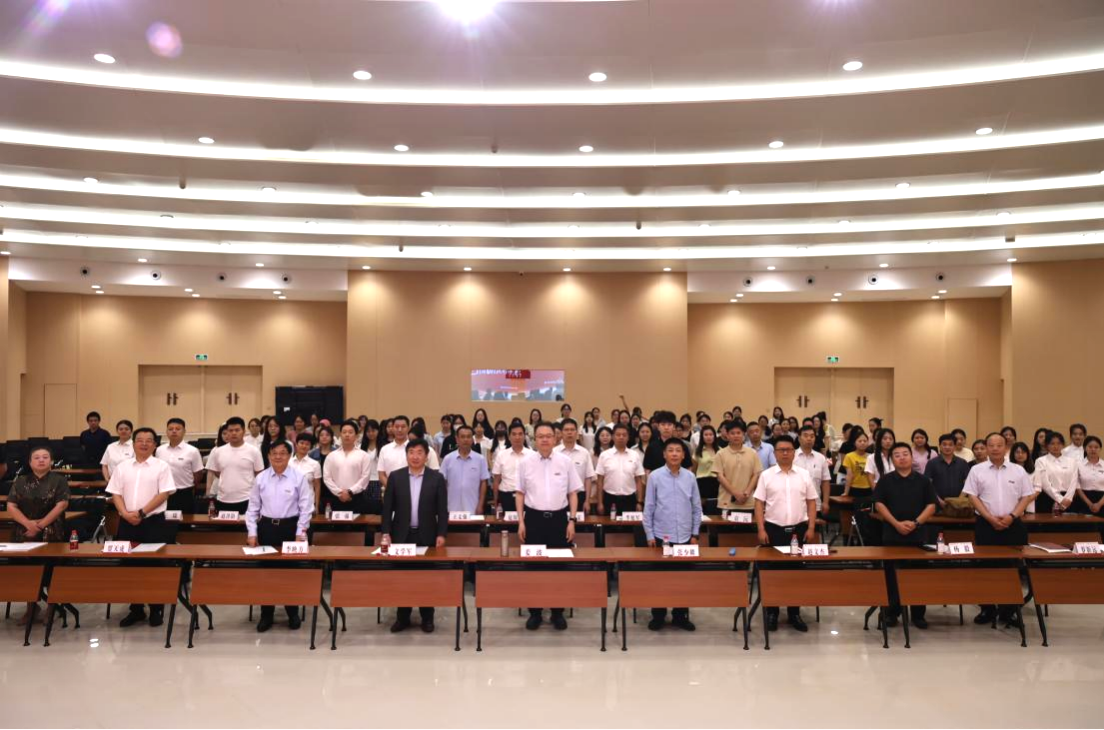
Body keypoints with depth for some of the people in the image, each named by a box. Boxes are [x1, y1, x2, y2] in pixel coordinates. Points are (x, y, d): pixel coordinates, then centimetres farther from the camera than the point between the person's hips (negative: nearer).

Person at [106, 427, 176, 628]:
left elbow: (164, 494, -8)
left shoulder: (161, 467, -1)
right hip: (127, 523, 3)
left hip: (153, 522, -3)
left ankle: (156, 609, 11)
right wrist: (126, 514, -11)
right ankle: (136, 609, 18)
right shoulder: (122, 467, 9)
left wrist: (141, 512, -14)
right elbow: (116, 494, 5)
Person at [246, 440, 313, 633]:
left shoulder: (299, 477, -5)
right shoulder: (260, 478, 2)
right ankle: (266, 615, 19)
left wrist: (300, 533, -9)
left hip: (290, 527, -2)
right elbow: (253, 508, 6)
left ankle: (293, 614, 21)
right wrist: (252, 533, -1)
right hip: (267, 527, 2)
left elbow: (305, 507, -5)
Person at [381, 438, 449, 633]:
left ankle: (427, 618, 17)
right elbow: (387, 507, 2)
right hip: (402, 534, 1)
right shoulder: (395, 476, 1)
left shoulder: (437, 478, -1)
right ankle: (403, 617, 18)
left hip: (426, 535, -1)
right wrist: (386, 532, -4)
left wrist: (441, 534, -8)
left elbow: (442, 509, -1)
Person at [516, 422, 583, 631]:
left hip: (559, 517, 0)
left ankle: (558, 612, 19)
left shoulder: (565, 461, 0)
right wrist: (521, 521, 0)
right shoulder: (526, 461, 0)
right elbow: (520, 493, 5)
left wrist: (572, 520, -2)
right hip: (534, 517, 0)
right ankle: (534, 612, 18)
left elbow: (573, 493, 5)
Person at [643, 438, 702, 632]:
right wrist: (649, 535, -4)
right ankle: (658, 616, 18)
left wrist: (695, 534, 4)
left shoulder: (690, 477, 2)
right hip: (661, 536, -2)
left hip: (684, 536, 2)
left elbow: (697, 508, 7)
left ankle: (680, 615, 21)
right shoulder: (655, 477, -4)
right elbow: (648, 508, -2)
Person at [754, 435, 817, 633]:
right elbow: (759, 504, -1)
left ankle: (794, 613, 20)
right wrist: (761, 529, -7)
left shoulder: (804, 475, 4)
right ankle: (772, 613, 15)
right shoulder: (766, 475, -1)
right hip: (774, 529, -2)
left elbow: (811, 502, 7)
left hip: (798, 529, 2)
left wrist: (811, 528, -1)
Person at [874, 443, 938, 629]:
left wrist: (916, 522, -12)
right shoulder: (885, 480, 3)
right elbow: (879, 504, -2)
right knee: (892, 575, 4)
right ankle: (892, 612, 13)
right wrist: (896, 523, -13)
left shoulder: (923, 480, 5)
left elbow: (931, 506, 1)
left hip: (918, 535, 1)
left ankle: (918, 614, 13)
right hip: (892, 535, 0)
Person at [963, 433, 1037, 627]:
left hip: (1012, 525, 1)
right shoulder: (977, 470, 3)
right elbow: (972, 497, -1)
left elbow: (1027, 497, 5)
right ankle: (987, 609, 12)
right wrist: (990, 518, -9)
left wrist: (1012, 516, -9)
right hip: (986, 525, -1)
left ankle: (1009, 610, 11)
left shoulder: (1018, 471, 5)